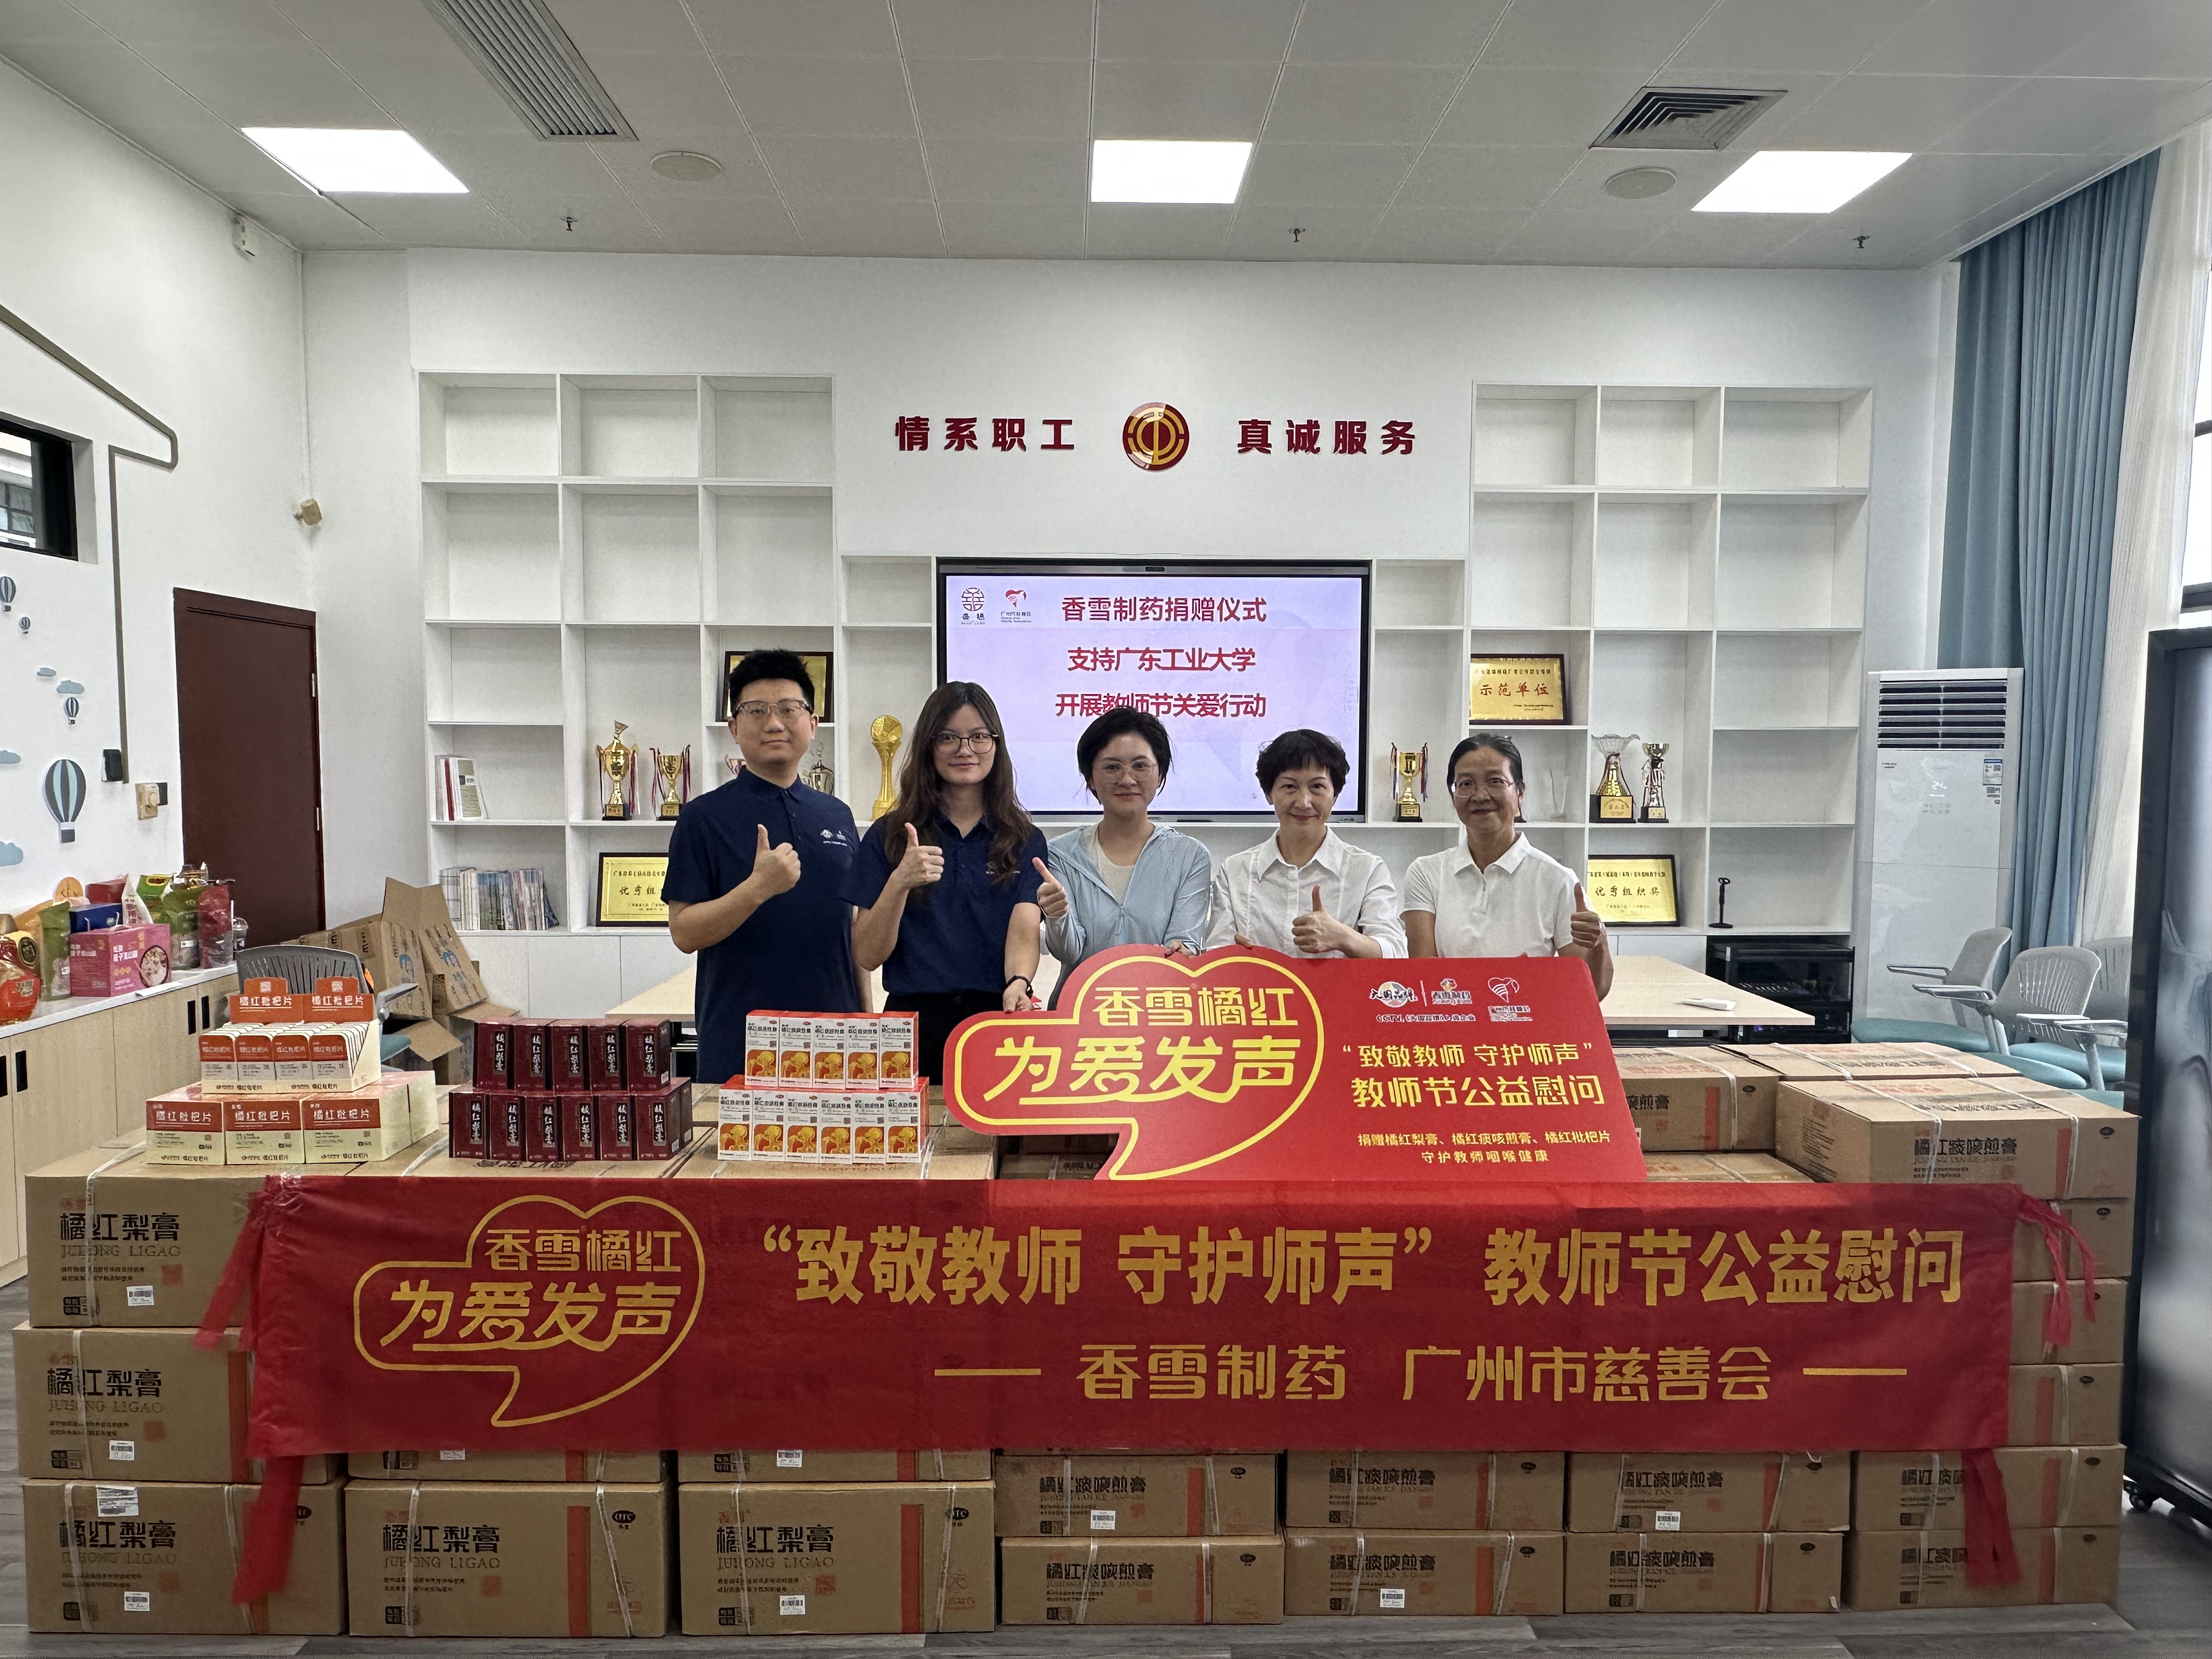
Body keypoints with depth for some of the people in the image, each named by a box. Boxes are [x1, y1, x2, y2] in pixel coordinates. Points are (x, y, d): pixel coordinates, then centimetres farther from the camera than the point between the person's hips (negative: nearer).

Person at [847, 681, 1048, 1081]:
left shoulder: (1025, 840, 5)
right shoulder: (888, 836, 3)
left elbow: (1024, 931, -9)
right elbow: (868, 955, -3)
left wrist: (1018, 984, -31)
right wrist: (899, 883, -20)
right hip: (916, 1023, 0)